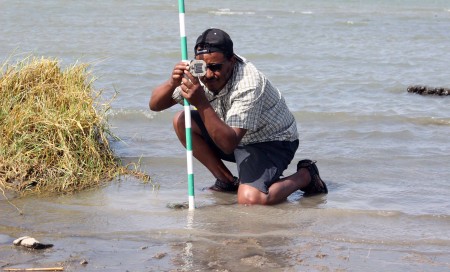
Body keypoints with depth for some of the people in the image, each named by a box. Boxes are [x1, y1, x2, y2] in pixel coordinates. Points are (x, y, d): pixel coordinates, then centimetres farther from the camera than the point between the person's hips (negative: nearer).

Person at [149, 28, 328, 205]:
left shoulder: (248, 85, -34)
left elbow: (229, 144, -40)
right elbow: (155, 105, -14)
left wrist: (202, 104, -49)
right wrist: (172, 83, -35)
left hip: (272, 141, -7)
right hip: (236, 136, 8)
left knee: (249, 199, -31)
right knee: (181, 121, -10)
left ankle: (305, 175, -3)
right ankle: (227, 181, 3)